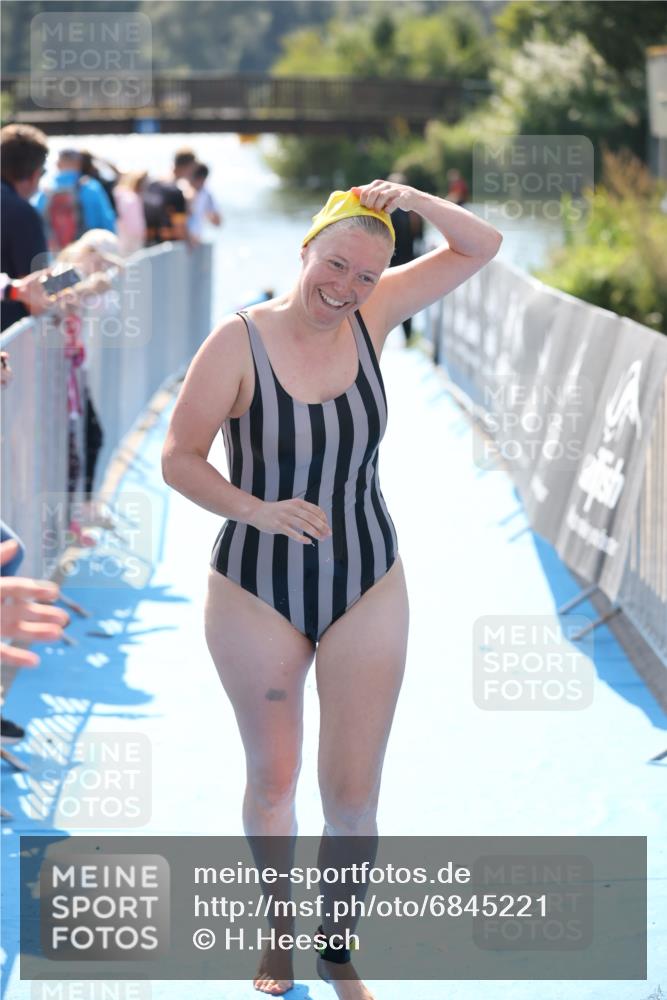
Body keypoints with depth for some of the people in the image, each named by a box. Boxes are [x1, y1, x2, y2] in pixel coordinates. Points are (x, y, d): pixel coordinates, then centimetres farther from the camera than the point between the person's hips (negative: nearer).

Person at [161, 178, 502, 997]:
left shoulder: (369, 315, -4)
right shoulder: (238, 342, -15)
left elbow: (481, 247, 0)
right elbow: (177, 459, -15)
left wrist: (408, 200, -17)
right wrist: (256, 509, -30)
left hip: (366, 591, 2)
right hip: (257, 594, -2)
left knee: (353, 798, 2)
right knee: (272, 781, 14)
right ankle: (279, 926, 39)